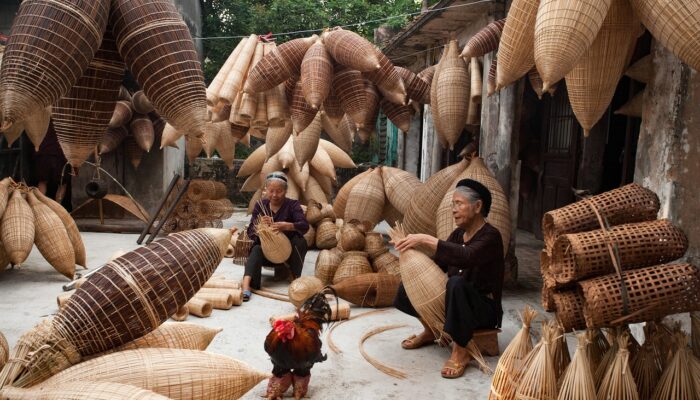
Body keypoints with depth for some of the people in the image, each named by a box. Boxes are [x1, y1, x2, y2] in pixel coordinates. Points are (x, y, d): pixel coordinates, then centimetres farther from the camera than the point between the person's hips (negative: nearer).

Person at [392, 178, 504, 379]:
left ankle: (460, 352, -22)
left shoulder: (490, 236, -17)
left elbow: (467, 257, -38)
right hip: (456, 302, 7)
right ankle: (430, 330, 14)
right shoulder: (458, 233, 6)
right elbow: (436, 265, -2)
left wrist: (426, 240, -37)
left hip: (484, 308, -7)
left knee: (456, 283, -37)